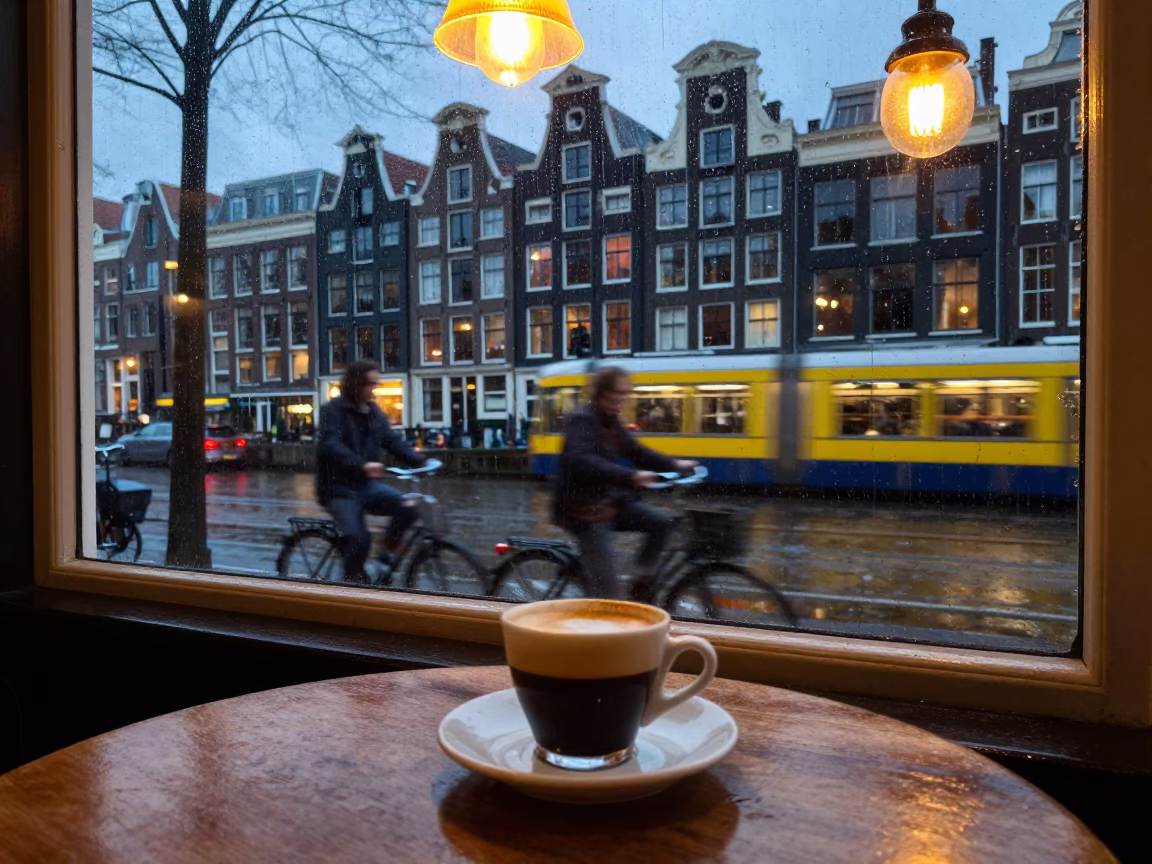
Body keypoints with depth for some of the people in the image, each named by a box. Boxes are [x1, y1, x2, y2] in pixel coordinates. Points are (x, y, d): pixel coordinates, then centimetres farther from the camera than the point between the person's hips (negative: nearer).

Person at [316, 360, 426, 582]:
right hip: (339, 487, -5)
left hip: (366, 484, 5)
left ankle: (387, 554, 4)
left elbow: (393, 440, 2)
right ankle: (353, 580, 3)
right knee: (357, 538, -23)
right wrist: (361, 465, -43)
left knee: (407, 507, -18)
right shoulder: (333, 410, -10)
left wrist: (419, 460, -17)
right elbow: (331, 446, -26)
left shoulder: (373, 411, 9)